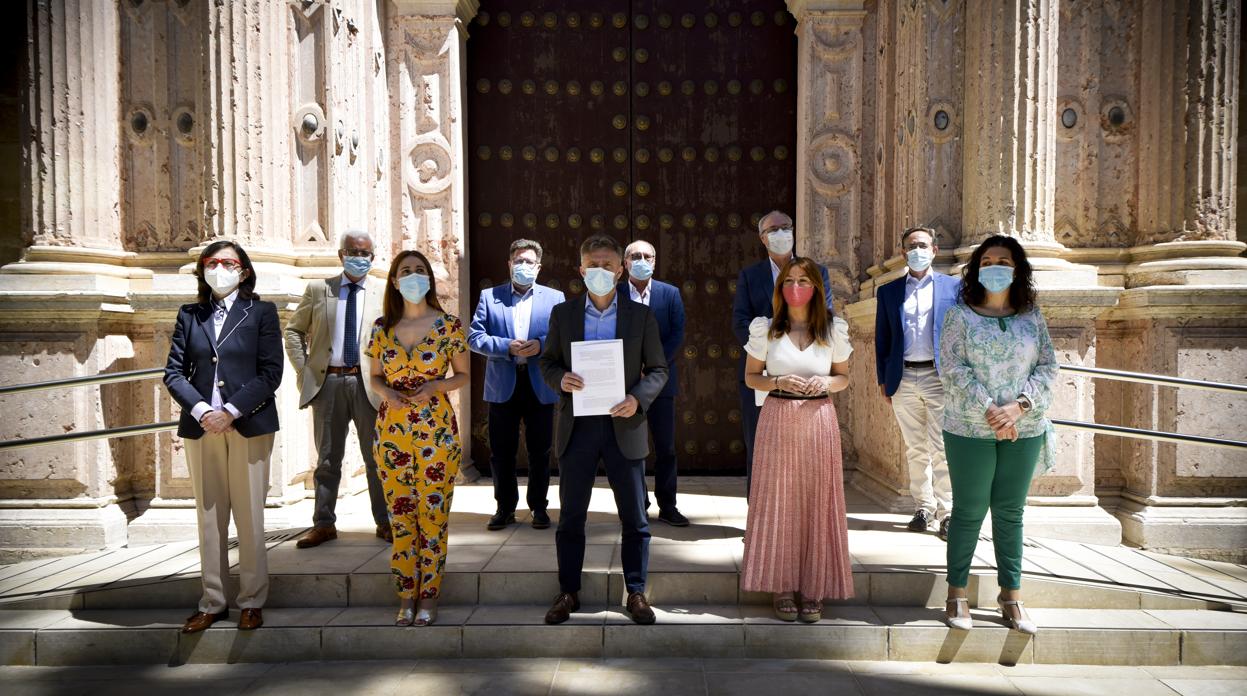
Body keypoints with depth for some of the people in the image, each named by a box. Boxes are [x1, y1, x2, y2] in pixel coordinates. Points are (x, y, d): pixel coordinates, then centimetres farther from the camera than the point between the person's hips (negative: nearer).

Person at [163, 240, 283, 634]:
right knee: (209, 517, 8)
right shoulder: (189, 316, 12)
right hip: (201, 426, 3)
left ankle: (252, 601, 12)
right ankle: (212, 602, 17)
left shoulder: (261, 312, 3)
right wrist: (201, 411, -10)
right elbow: (173, 372, 6)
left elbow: (271, 372, -4)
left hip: (249, 425, -3)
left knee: (249, 516, 2)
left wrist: (230, 412, -12)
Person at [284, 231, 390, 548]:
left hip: (368, 383, -1)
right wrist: (303, 371, 2)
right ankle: (323, 524, 20)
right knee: (327, 458, 10)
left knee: (377, 457, 6)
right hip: (328, 382, 1)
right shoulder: (318, 289, 7)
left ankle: (385, 522, 17)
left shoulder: (383, 294, 4)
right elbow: (294, 331, 11)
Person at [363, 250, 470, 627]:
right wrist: (386, 391, -8)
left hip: (436, 430, -2)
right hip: (392, 430, 3)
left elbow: (462, 375, 5)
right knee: (400, 514, 8)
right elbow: (375, 376, 13)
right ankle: (406, 595, 20)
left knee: (433, 514, 2)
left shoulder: (448, 325, -2)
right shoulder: (383, 327, 6)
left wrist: (434, 386, -14)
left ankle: (429, 595, 16)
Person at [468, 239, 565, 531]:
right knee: (501, 451, 6)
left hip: (540, 385, 0)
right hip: (502, 384, 1)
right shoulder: (489, 296, 7)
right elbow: (474, 337, 1)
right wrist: (507, 346, -14)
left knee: (540, 451, 6)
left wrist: (541, 345, -17)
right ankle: (504, 507, 19)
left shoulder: (555, 298, 7)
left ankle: (539, 507, 19)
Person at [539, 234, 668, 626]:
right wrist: (560, 379, -13)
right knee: (571, 516, 9)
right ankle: (568, 593, 22)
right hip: (577, 427, 1)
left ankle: (636, 593, 19)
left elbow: (658, 369, 4)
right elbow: (547, 362, 10)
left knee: (634, 517, 6)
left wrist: (638, 398, -15)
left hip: (624, 426, -1)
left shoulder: (640, 315, 3)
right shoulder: (563, 313, 6)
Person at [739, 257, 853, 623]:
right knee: (776, 501, 2)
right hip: (778, 421, 0)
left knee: (817, 502, 3)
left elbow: (843, 377, 13)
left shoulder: (834, 330, 4)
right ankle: (781, 586, 14)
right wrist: (778, 382, -13)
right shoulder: (765, 328, 1)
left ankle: (813, 589, 15)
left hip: (819, 421, 1)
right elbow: (751, 377, 7)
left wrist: (826, 383, -10)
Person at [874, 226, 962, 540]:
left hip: (940, 376, -2)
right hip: (904, 379, 3)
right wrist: (883, 379, 7)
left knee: (942, 450, -6)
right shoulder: (888, 291, 11)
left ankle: (947, 513, -1)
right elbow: (882, 337, 11)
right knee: (915, 450, 10)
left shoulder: (953, 286, 5)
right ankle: (923, 508, 19)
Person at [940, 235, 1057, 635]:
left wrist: (1019, 406, -12)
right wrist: (989, 411, -16)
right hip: (970, 429, -3)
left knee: (1011, 513, 9)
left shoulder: (1032, 317, 8)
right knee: (968, 512, 3)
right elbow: (954, 370, -8)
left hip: (1023, 430, 3)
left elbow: (1048, 367, 4)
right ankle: (957, 595, 15)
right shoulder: (960, 316, 0)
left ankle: (1011, 598, 18)